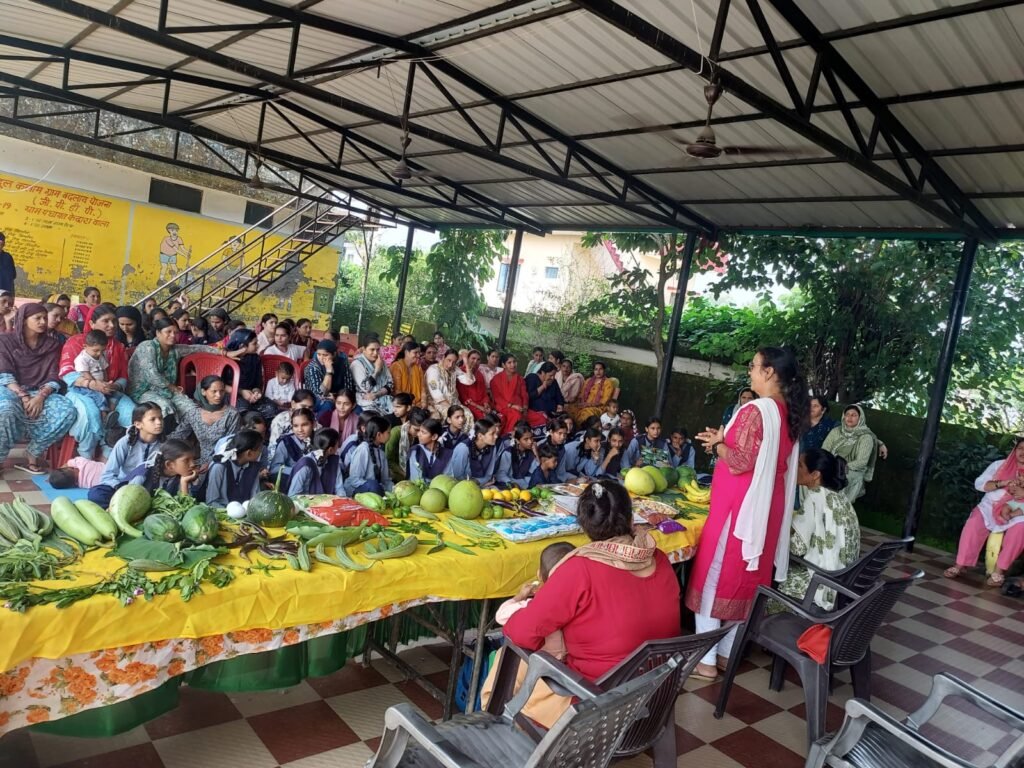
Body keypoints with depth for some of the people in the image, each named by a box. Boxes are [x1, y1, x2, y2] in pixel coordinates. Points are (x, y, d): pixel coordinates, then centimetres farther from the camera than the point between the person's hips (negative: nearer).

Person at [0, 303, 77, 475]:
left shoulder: (52, 344, 10)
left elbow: (53, 378, 2)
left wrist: (40, 396, -18)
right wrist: (23, 397, -20)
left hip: (40, 392, 3)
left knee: (67, 410, -29)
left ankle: (33, 453, -14)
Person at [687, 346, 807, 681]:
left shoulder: (754, 411, -19)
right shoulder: (789, 414, 8)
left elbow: (742, 461, -22)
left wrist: (717, 444, -5)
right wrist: (724, 442, 11)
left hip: (738, 506, -8)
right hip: (766, 506, 8)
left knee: (714, 575, 2)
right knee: (746, 577, 15)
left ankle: (706, 659, 8)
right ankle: (726, 652, 26)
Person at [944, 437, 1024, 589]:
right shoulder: (999, 465, 8)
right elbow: (979, 484, 0)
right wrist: (1002, 483, -16)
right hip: (990, 508, 1)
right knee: (974, 523, -30)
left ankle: (999, 571, -29)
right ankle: (960, 565, -26)